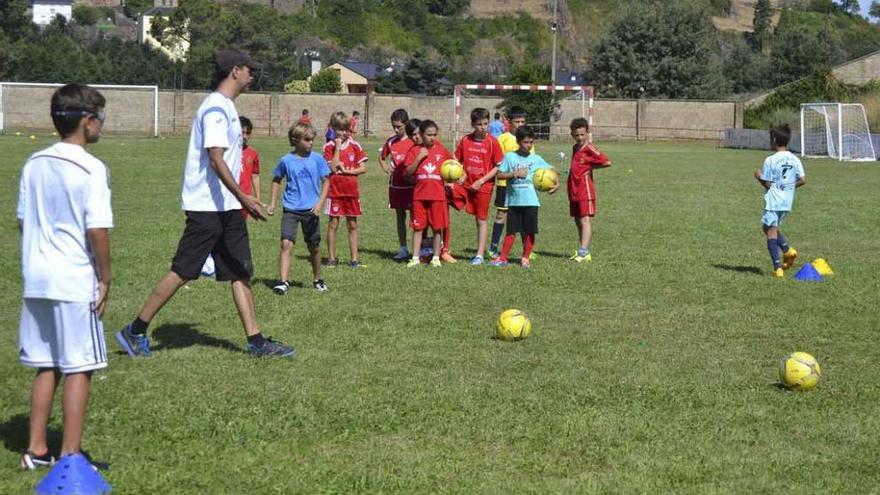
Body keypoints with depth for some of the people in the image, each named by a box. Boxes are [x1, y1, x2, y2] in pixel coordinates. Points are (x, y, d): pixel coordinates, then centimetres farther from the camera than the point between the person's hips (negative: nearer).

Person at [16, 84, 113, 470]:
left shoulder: (34, 164, 7)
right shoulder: (92, 169, -13)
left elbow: (22, 221, 12)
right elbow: (97, 230, -16)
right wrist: (105, 278, -7)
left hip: (37, 280, 7)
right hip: (76, 283, -6)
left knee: (46, 366, 16)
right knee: (78, 369, 2)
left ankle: (36, 450, 21)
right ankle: (71, 456, 5)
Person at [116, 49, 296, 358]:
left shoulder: (225, 107, 16)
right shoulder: (216, 107, -14)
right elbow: (215, 159, -23)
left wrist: (241, 200, 22)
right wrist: (243, 198, -27)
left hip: (226, 206, 10)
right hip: (207, 206, -10)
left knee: (241, 272, 7)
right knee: (182, 272, -4)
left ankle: (256, 342, 8)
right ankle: (135, 332, 5)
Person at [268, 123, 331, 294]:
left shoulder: (317, 158, -3)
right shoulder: (286, 160, -3)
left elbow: (325, 181, 3)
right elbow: (276, 180, 12)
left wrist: (320, 203, -8)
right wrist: (272, 203, 7)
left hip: (311, 210, 1)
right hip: (290, 209, -1)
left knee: (314, 247, 11)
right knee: (286, 244, -16)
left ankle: (318, 280, 31)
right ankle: (283, 282, -16)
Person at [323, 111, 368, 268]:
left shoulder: (355, 146, 3)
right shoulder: (329, 147, -2)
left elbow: (363, 168, 0)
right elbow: (333, 168, -15)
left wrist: (346, 171, -12)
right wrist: (337, 148, -15)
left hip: (352, 190, 2)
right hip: (335, 190, -2)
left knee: (352, 225, 5)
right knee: (333, 224, 1)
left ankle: (355, 259, 9)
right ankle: (331, 258, 10)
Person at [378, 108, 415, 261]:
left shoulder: (413, 141, -7)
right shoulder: (390, 142, 6)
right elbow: (382, 157, 21)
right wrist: (385, 168, 4)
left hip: (411, 184, -5)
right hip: (396, 184, 5)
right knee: (400, 216, 9)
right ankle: (403, 249, 14)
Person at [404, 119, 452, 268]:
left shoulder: (442, 150, 5)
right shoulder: (415, 151, 2)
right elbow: (408, 172, -5)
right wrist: (419, 158, -15)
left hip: (438, 195, 1)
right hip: (419, 194, -1)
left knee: (438, 227, 4)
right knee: (418, 227, 2)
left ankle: (436, 258, 12)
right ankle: (415, 258, 7)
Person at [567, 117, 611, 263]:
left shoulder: (589, 149, -12)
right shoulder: (575, 148, 14)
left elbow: (607, 162, -20)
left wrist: (591, 167, -8)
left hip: (585, 191, -9)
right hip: (574, 191, 9)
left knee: (585, 221, -13)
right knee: (578, 222, 12)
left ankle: (583, 252, -20)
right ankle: (583, 252, 18)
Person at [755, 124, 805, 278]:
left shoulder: (770, 160, -12)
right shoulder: (795, 160, 3)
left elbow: (767, 184, -11)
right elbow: (803, 180, 2)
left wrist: (759, 176, 7)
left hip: (773, 201, -6)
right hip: (787, 202, 6)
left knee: (771, 232, -3)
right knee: (772, 228, 24)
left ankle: (778, 267, -11)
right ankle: (787, 249, 2)